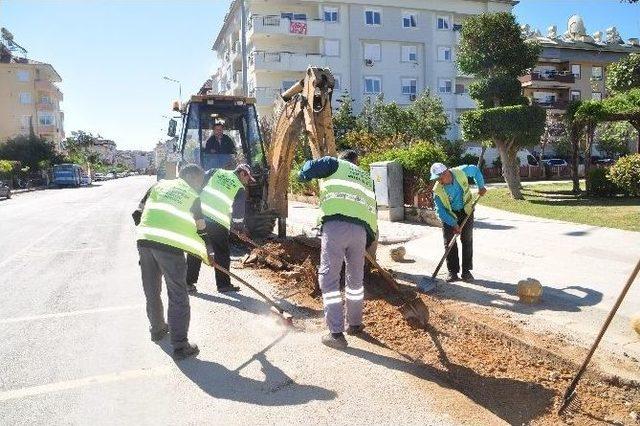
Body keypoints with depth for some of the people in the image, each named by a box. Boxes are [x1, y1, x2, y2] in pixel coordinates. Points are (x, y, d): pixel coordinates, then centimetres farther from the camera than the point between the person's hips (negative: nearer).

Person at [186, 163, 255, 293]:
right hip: (218, 222, -4)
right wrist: (240, 229, 19)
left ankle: (188, 283, 18)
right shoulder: (240, 189, 5)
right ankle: (223, 284, 18)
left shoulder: (216, 172, 14)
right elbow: (238, 212, 5)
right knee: (222, 254, 11)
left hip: (199, 215, 4)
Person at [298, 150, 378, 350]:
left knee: (329, 278, 1)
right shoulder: (367, 178, 32)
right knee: (355, 278, 21)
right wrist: (370, 238, 31)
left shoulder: (336, 164, 18)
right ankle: (355, 324, 34)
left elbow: (309, 168, 2)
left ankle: (336, 333, -2)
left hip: (335, 225, -5)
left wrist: (303, 175, 25)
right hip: (361, 230, 5)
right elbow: (373, 208, 28)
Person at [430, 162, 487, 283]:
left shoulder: (461, 172, -21)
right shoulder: (437, 190, -24)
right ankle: (453, 272, 4)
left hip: (466, 211, 1)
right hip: (449, 214, -1)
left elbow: (475, 170, 1)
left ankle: (466, 271, 9)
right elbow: (440, 211, -20)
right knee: (449, 242, -4)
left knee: (467, 241, 1)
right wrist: (453, 224, -26)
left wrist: (481, 186, -4)